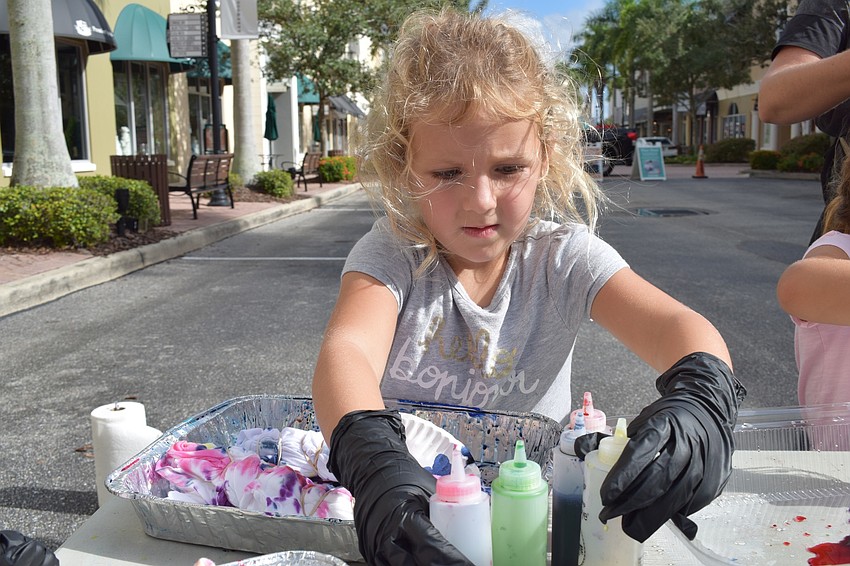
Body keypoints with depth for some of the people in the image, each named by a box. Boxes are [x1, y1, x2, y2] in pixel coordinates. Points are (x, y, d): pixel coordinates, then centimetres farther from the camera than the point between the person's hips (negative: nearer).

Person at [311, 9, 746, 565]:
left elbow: (676, 326, -19)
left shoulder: (563, 258, -7)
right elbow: (347, 350, -29)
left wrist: (700, 396, -43)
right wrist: (372, 459, -49)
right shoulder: (390, 255, -11)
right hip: (412, 509, -1)